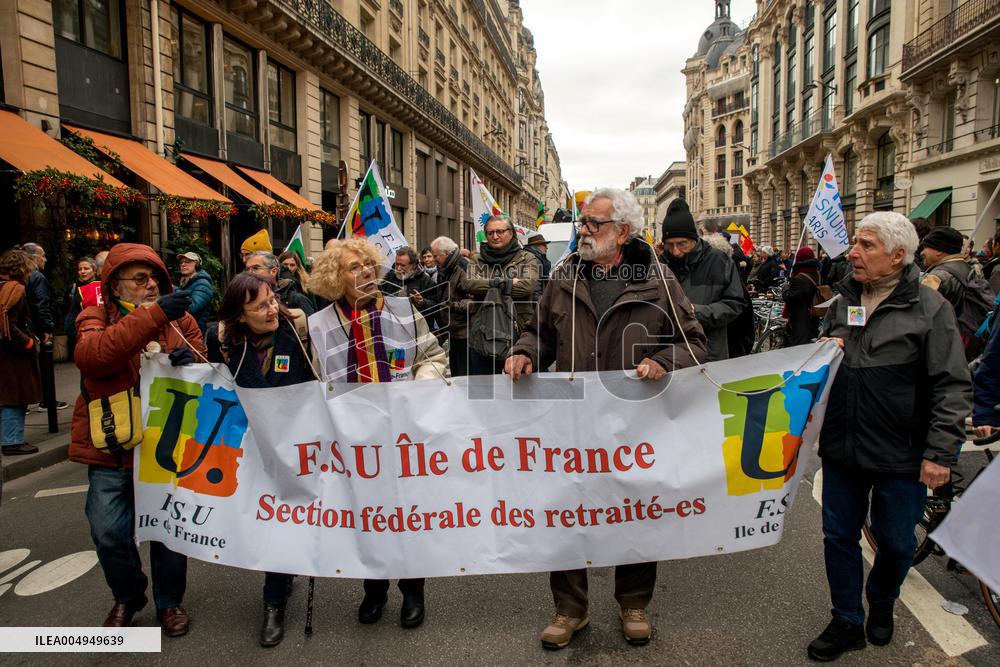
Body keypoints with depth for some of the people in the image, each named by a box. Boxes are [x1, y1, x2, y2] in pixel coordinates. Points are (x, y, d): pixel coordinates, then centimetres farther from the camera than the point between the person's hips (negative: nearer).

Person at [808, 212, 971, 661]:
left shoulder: (929, 308, -9)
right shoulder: (844, 301, 7)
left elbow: (951, 387, -11)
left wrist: (939, 453, -15)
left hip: (900, 455, -4)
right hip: (841, 449, 4)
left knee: (896, 543, 14)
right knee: (838, 536, 12)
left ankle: (881, 604, 43)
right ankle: (848, 623, 30)